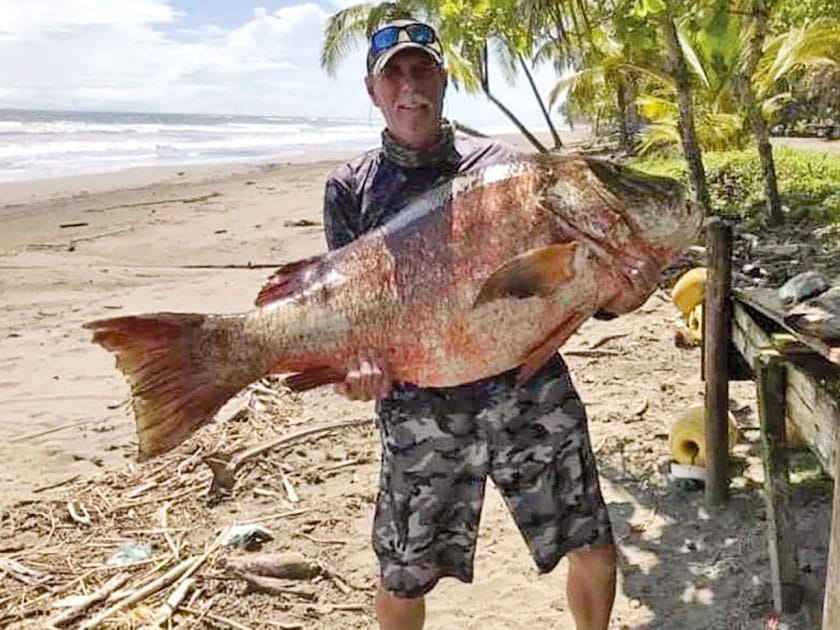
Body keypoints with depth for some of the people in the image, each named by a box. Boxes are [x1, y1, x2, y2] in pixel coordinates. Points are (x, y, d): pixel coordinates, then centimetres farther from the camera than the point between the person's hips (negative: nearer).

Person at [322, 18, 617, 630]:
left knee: (595, 555, 8)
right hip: (420, 407, 0)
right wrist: (360, 359, -20)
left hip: (530, 389, 1)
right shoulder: (351, 187, 4)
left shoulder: (501, 161, 5)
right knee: (402, 580, 12)